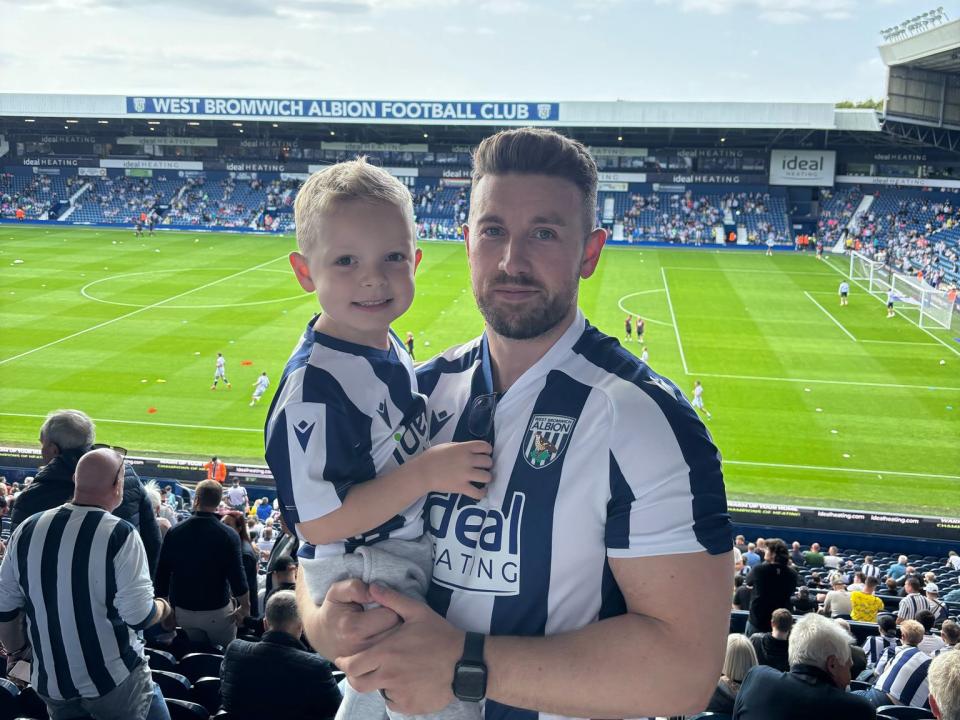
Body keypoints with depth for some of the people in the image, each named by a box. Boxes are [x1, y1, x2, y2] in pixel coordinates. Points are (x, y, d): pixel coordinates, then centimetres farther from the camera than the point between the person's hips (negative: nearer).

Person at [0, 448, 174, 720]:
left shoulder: (28, 529, -4)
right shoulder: (119, 534, -19)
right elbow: (138, 616, -20)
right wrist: (163, 608, 1)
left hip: (51, 682, 5)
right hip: (114, 679, -5)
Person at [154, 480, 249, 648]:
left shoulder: (174, 532, -6)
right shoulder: (228, 536, -15)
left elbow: (162, 573, 1)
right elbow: (237, 577, -16)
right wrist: (245, 607, -2)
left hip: (182, 610, 4)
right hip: (217, 611, -3)